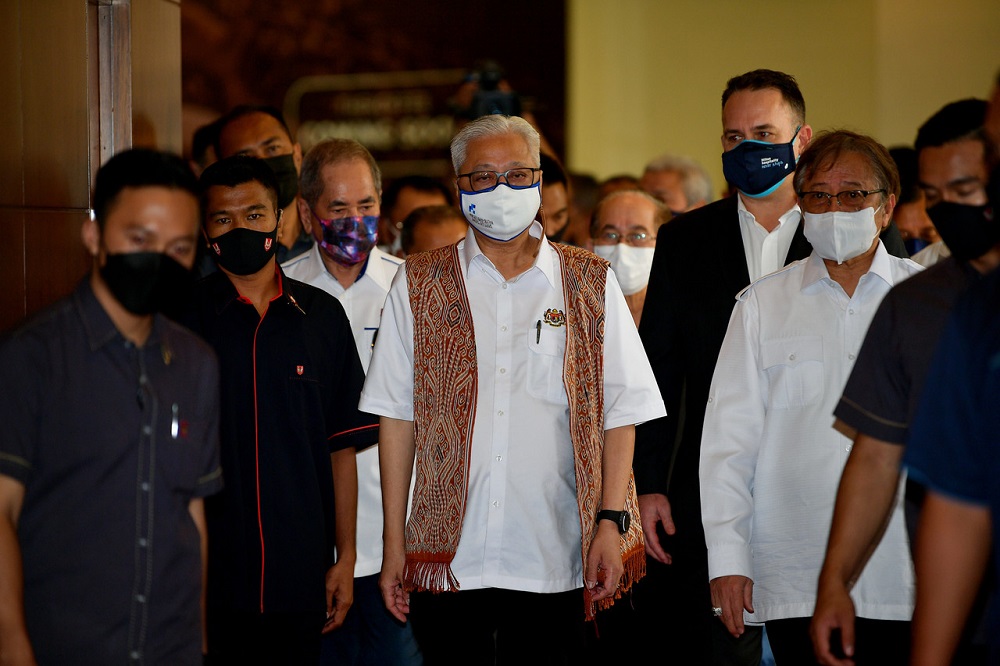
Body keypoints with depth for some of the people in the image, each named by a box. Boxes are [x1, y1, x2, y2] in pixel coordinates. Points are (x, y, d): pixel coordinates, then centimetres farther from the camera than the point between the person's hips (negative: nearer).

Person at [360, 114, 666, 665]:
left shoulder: (591, 284, 7)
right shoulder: (418, 285, 8)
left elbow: (620, 413, 5)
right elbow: (397, 416, 6)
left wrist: (612, 520, -6)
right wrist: (393, 541, 2)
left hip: (557, 562, 0)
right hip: (448, 558, 0)